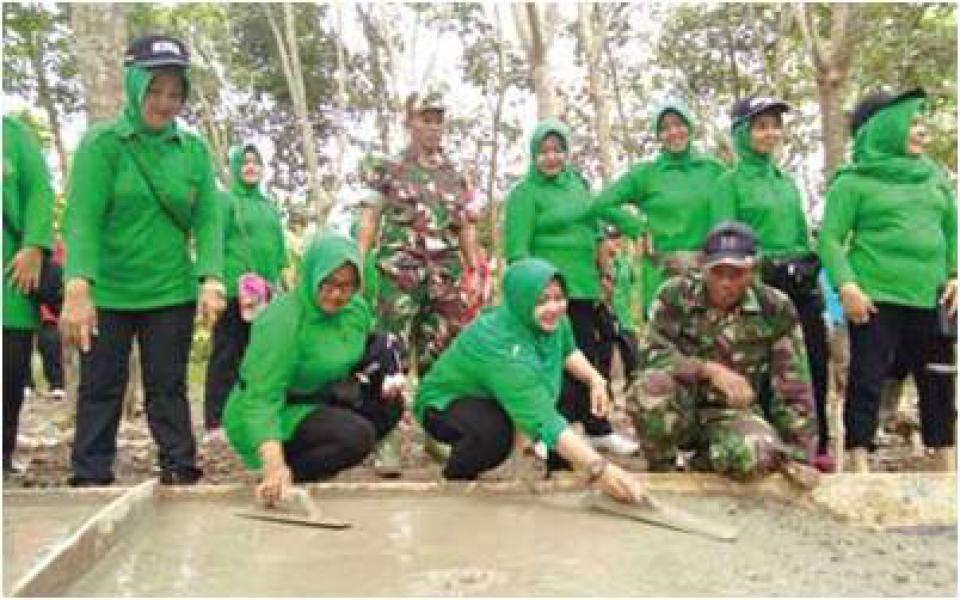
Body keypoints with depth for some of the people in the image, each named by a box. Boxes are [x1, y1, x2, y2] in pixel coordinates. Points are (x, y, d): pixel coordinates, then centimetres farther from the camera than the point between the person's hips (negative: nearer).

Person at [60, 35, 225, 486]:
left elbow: (208, 220, 0)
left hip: (172, 293, 2)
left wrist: (211, 278, -16)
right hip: (106, 294, -1)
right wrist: (77, 290, -27)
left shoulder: (194, 150, 4)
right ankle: (91, 480, 19)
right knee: (100, 389, 8)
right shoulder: (101, 143, -5)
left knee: (168, 387, 9)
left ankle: (179, 473, 18)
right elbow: (81, 219, -14)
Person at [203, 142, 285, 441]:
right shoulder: (224, 200, 2)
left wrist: (278, 283, 14)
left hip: (266, 291, 6)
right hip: (234, 290, -6)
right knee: (228, 354, -4)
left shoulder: (269, 206, 20)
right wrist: (219, 282, -16)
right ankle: (216, 422, 0)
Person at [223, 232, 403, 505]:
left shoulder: (355, 307, -5)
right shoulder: (281, 320, -26)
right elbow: (261, 399, -32)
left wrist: (389, 374, -8)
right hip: (275, 414, -8)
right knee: (357, 435, -28)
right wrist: (274, 464, -46)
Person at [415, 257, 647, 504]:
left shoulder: (552, 321, -14)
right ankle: (455, 479, -8)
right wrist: (598, 469, -51)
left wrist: (595, 378, -8)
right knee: (496, 429, -38)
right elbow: (542, 420, -45)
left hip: (494, 400, 8)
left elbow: (567, 351, 11)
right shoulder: (501, 346, -38)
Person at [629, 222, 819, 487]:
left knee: (755, 456, -36)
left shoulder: (775, 309, -8)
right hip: (682, 409, 0)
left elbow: (793, 388, -5)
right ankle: (661, 468, -5)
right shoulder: (675, 294, -9)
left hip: (736, 412, 0)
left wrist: (797, 456, -7)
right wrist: (708, 369, -31)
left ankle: (706, 459, 3)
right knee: (651, 387, -36)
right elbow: (652, 355, -18)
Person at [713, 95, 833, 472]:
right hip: (757, 285, -5)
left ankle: (818, 444, 17)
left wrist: (815, 281, 15)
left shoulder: (787, 182, 17)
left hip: (801, 286, 6)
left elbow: (804, 236, 20)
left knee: (815, 361, 4)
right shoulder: (730, 182, -1)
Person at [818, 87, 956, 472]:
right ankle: (861, 467, 2)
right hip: (875, 297, -6)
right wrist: (847, 285, -18)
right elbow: (829, 238, -6)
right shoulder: (853, 181, -1)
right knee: (867, 379, -4)